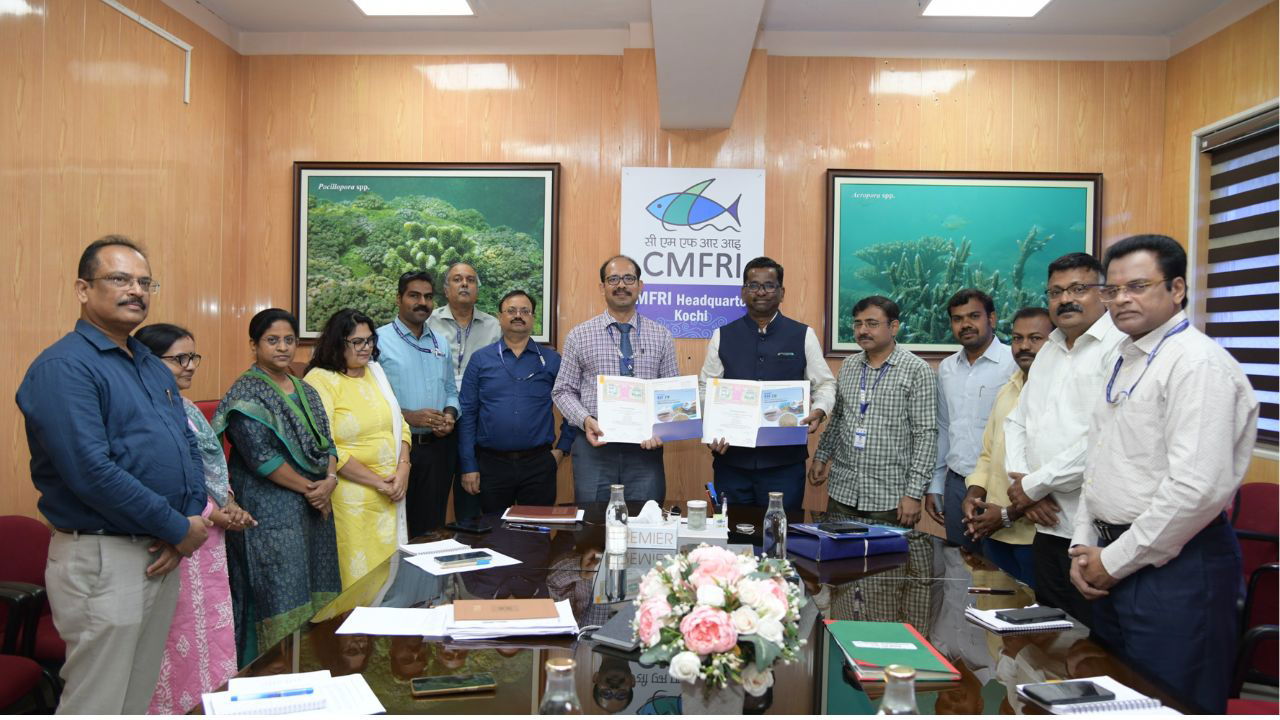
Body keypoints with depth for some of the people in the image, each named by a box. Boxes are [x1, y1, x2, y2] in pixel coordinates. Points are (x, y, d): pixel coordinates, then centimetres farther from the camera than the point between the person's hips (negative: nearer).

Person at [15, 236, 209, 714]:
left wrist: (191, 521, -3)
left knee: (141, 698, 19)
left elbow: (190, 447, 14)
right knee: (98, 705, 3)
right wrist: (180, 528, -16)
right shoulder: (64, 367, -14)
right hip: (103, 561, -8)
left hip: (164, 554, 8)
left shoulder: (154, 367, 13)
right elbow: (92, 473, -23)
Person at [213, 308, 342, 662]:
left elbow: (326, 443, 12)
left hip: (313, 508, 7)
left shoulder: (306, 391, 14)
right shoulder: (246, 393, -8)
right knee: (280, 598, -5)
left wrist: (330, 480, -7)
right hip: (269, 510, -7)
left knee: (312, 593, 9)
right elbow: (260, 456, -16)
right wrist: (309, 487, -13)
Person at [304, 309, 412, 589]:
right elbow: (325, 448, -15)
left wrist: (403, 468, -3)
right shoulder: (320, 380, -9)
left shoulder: (375, 372, 12)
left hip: (389, 493, 6)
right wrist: (376, 480, -13)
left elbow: (399, 425, 14)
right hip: (349, 495, -6)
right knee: (356, 571, -1)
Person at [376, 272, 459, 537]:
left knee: (431, 528, 12)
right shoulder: (379, 340, -6)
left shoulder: (440, 343, 14)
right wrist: (408, 417, -19)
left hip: (438, 446, 5)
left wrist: (450, 415, -2)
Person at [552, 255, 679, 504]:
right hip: (594, 444, 0)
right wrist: (585, 420, -12)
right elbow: (563, 391, 6)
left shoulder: (661, 336, 7)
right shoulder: (579, 336, 4)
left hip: (645, 446, 1)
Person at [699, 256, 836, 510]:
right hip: (731, 458, 1)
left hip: (785, 459, -1)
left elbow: (824, 383, 7)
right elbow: (706, 388, 6)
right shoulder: (722, 336, 5)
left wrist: (818, 411, -13)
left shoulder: (803, 335, 3)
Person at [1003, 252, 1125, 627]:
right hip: (1049, 525, 8)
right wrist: (1021, 482, 0)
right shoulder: (1049, 350, 17)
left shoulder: (1119, 347, -11)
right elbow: (1016, 422, 18)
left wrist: (1034, 485, -13)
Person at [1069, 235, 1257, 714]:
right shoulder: (1124, 363, 14)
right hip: (1115, 564, 9)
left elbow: (1198, 487, -24)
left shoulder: (1198, 363, -15)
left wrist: (1115, 561, -15)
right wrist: (1085, 547, 9)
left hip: (1175, 567, -9)